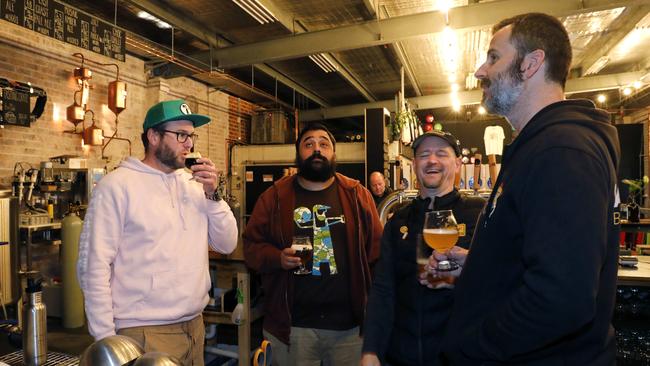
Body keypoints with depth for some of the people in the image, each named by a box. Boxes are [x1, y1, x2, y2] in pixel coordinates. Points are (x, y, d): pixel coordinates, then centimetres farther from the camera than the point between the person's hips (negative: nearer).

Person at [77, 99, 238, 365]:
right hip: (143, 333, -6)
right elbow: (93, 266, -12)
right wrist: (105, 339, -12)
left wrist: (213, 194, -9)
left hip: (195, 325, 6)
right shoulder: (117, 185, -10)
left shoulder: (193, 183, 6)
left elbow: (227, 245, 3)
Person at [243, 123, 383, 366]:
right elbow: (251, 245, 4)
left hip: (349, 324, 1)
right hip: (291, 325, 0)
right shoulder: (274, 197, 3)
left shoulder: (357, 194, 3)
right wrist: (277, 258, -16)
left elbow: (376, 251, 1)